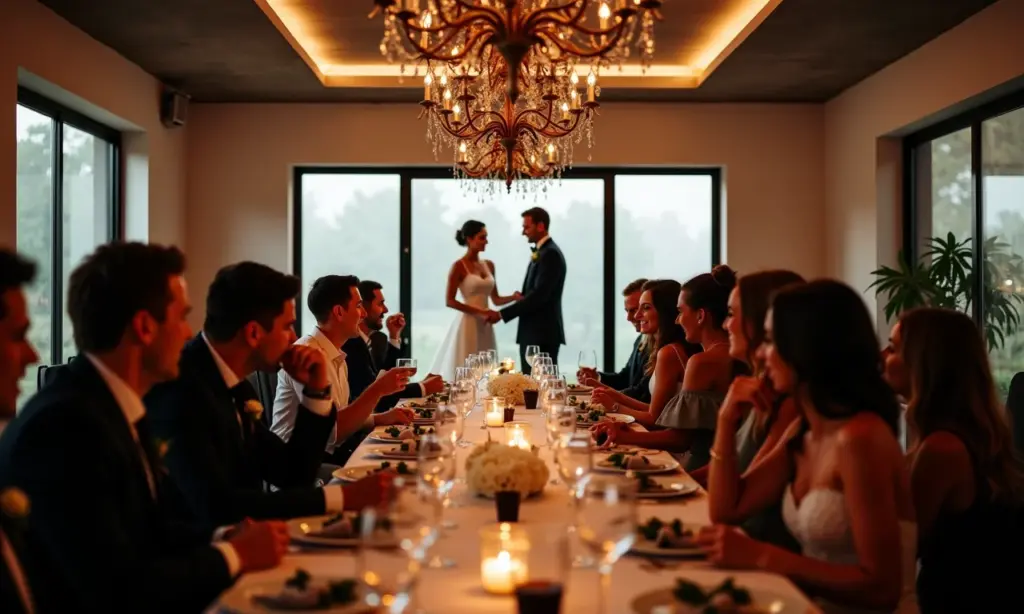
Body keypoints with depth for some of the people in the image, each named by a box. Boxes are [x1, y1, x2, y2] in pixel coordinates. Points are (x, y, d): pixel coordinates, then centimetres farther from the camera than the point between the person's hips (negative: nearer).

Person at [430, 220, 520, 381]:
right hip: (468, 325, -6)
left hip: (485, 327, 6)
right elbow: (449, 301, -11)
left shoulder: (489, 265, 12)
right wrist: (481, 312, -17)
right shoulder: (459, 266, -7)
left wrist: (514, 297, -6)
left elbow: (496, 299, 15)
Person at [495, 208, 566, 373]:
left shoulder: (550, 254, -14)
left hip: (542, 334, -10)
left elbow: (539, 296, -21)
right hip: (534, 333, 10)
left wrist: (502, 314, -18)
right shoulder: (541, 253, 18)